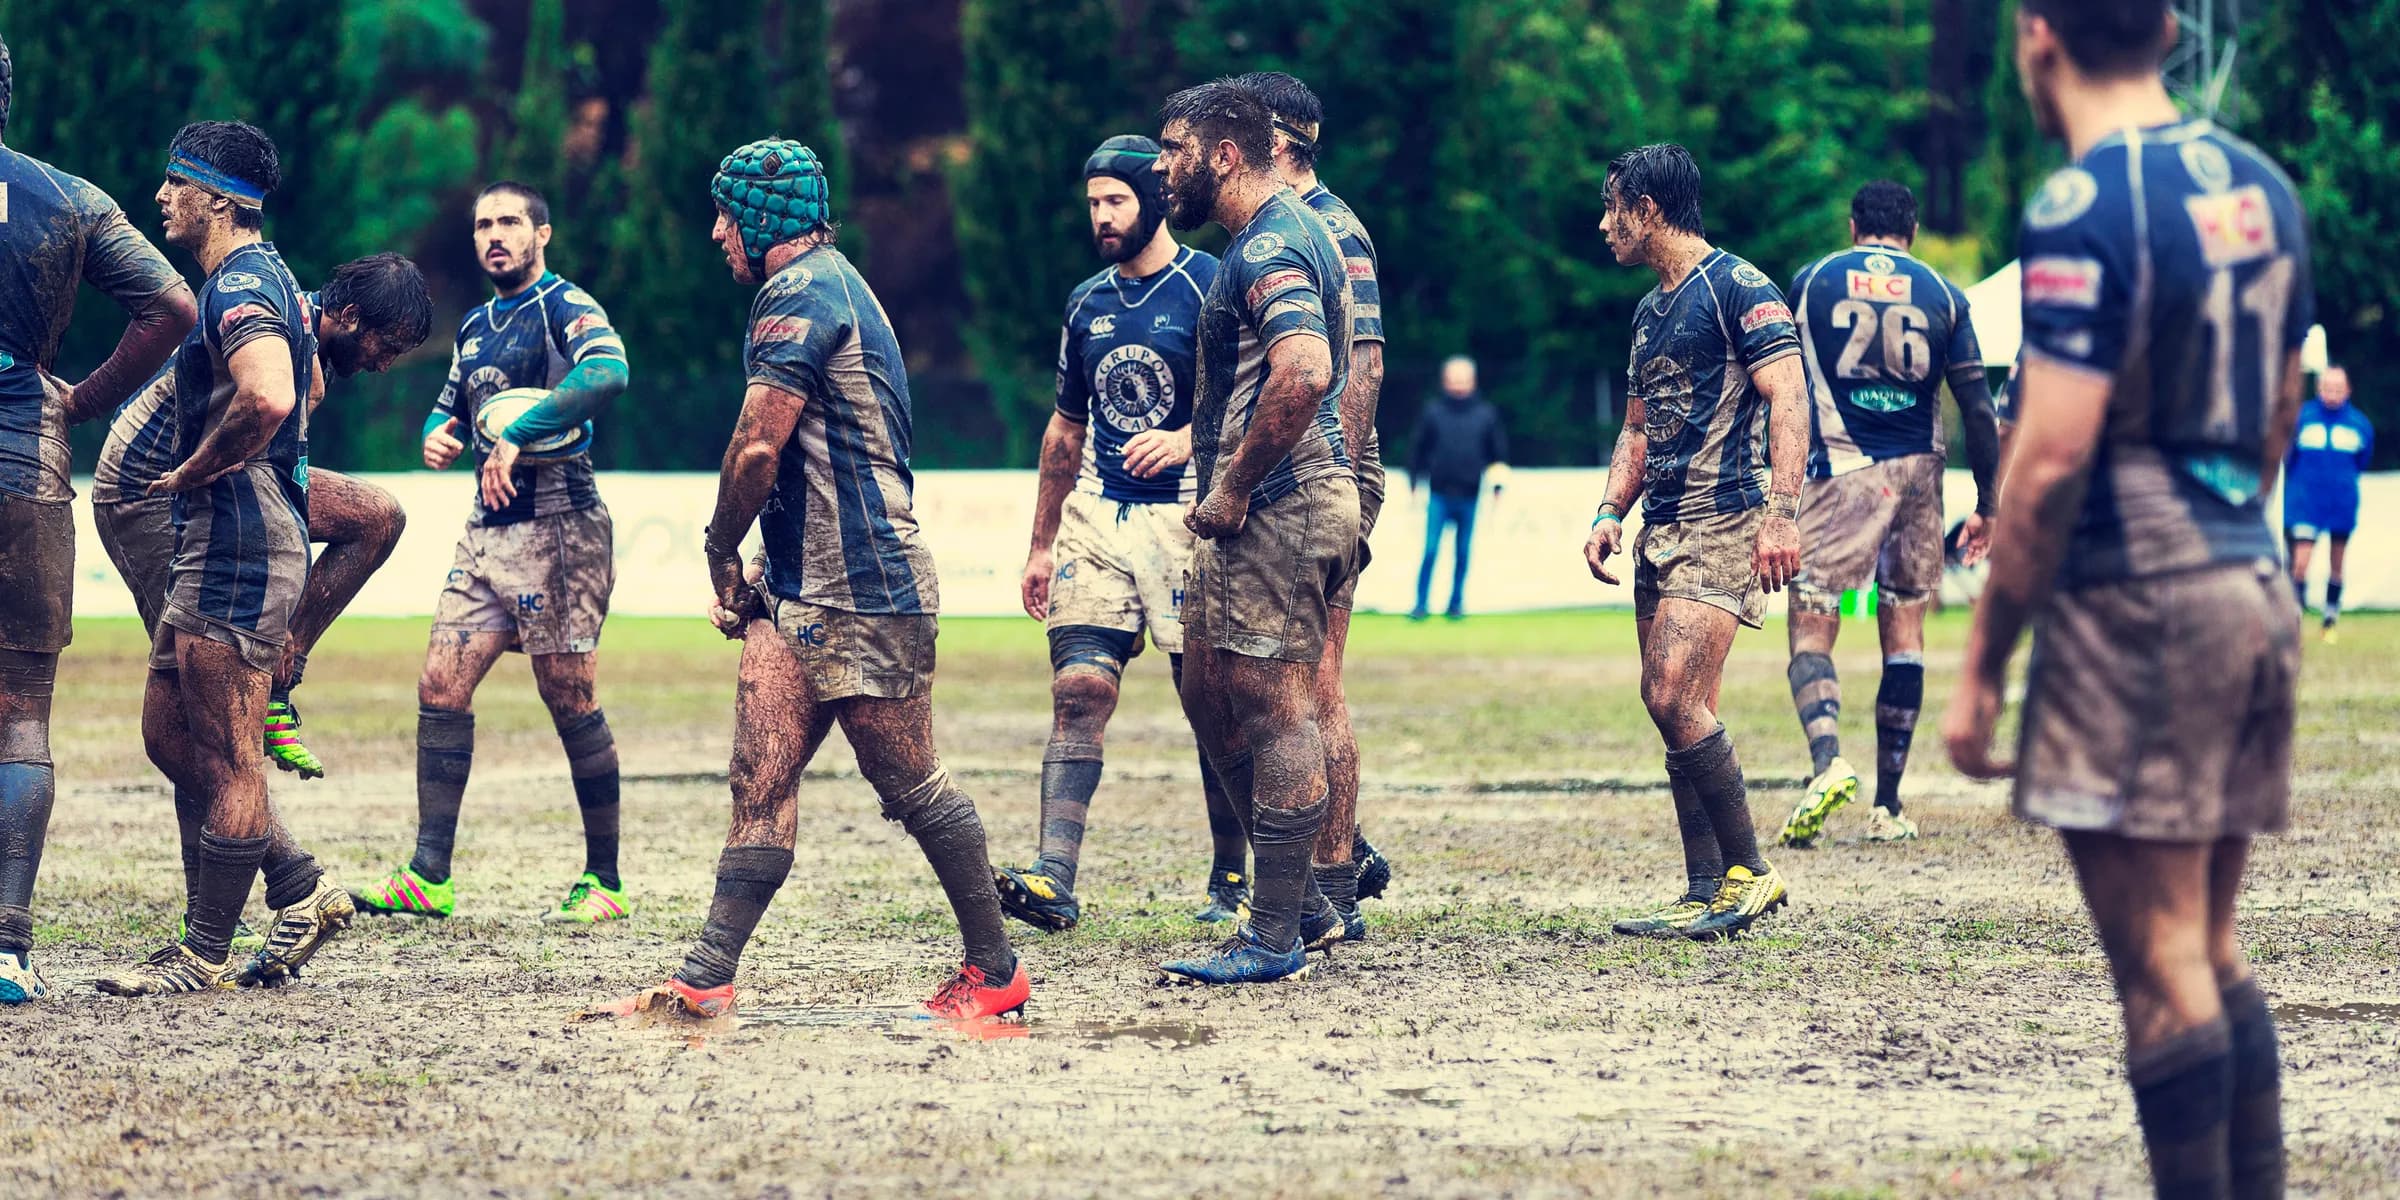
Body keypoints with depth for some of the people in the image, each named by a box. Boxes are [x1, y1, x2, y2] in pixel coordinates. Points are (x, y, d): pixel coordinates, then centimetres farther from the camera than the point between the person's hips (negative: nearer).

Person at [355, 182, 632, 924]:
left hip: (558, 528, -8)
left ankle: (604, 883, 5)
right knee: (441, 689, -1)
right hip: (488, 529, 8)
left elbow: (608, 373, -28)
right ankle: (429, 877, 0)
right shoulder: (475, 328, 17)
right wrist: (439, 436, 5)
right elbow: (451, 409, 30)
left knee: (571, 702, -3)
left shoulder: (565, 307, -8)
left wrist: (517, 437, -31)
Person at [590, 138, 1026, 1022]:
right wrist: (771, 566, 16)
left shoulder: (799, 295, -13)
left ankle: (996, 969, 10)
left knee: (910, 786, 0)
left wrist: (721, 554, -3)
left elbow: (757, 448, -18)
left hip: (862, 595, -10)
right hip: (806, 588, 10)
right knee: (760, 780, 0)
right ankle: (706, 981, -5)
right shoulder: (827, 287, 21)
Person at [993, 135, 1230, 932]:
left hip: (1185, 514, -5)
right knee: (1079, 687, -9)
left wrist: (1187, 439, -28)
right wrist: (1041, 545, 22)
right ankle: (1054, 880, -18)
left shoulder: (1207, 287, -4)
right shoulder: (1087, 304, 15)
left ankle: (1232, 879, 13)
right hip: (1097, 513, 5)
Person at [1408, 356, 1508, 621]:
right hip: (1439, 496, -1)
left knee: (1462, 554, 7)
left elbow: (1498, 452, 11)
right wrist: (1415, 484, 4)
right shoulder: (1432, 412, 1)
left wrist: (1496, 487, 7)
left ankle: (1457, 603, 17)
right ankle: (1421, 604, -2)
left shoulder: (1486, 414, 4)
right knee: (1430, 550, -7)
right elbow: (1417, 449, 7)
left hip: (1469, 497, 1)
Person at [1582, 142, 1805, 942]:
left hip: (1727, 520, -9)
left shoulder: (1737, 289, -7)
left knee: (1673, 696, -18)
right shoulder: (1652, 313, 20)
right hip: (1664, 528, 9)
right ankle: (1707, 895, 8)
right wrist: (1611, 512, 11)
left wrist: (1781, 511, -24)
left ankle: (1749, 872, -9)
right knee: (1683, 712, 6)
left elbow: (1787, 398, -15)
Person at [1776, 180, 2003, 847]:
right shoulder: (1942, 296, 7)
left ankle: (1827, 761, -29)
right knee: (1904, 631, 12)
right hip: (1918, 468, 2)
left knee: (1811, 635, -2)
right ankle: (1887, 808, 13)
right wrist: (1988, 506, 10)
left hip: (1841, 468, -2)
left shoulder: (1810, 281, 6)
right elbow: (1978, 410, 3)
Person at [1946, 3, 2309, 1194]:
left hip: (2133, 604, -8)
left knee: (2160, 962, -5)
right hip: (2253, 593, 8)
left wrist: (1980, 668, -13)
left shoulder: (2083, 208, -14)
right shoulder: (2261, 188, 11)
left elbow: (2053, 457, -18)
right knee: (2211, 952, 14)